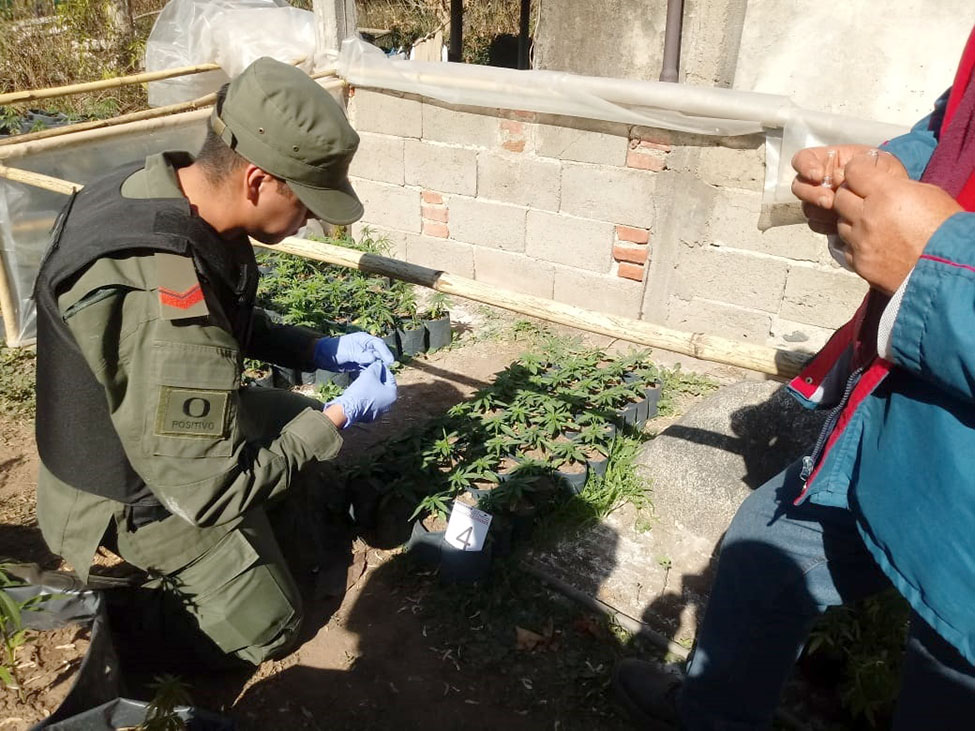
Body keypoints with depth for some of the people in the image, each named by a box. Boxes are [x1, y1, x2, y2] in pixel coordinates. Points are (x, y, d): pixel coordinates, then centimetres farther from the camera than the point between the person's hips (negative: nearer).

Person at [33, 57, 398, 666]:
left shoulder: (164, 188, -14)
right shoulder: (167, 311, -41)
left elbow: (237, 324, 6)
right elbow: (212, 495, -31)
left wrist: (319, 350, -6)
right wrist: (343, 416, -23)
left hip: (170, 422, 8)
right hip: (143, 492, -8)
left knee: (301, 418, 24)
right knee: (267, 630, 8)